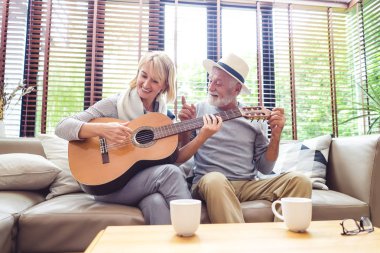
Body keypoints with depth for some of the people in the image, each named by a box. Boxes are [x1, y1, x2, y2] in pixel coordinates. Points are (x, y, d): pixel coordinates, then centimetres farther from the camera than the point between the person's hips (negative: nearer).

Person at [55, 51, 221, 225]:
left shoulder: (163, 115, 10)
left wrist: (202, 138, -11)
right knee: (170, 172, -28)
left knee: (156, 202, -34)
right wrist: (101, 129, -26)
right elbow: (62, 127, -9)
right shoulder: (115, 104, -3)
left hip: (149, 181, 3)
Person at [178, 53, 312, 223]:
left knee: (299, 181, -18)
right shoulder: (199, 110, 7)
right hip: (208, 182, -2)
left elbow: (264, 168, 10)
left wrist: (276, 136, -4)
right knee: (215, 180, -37)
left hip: (249, 185, 3)